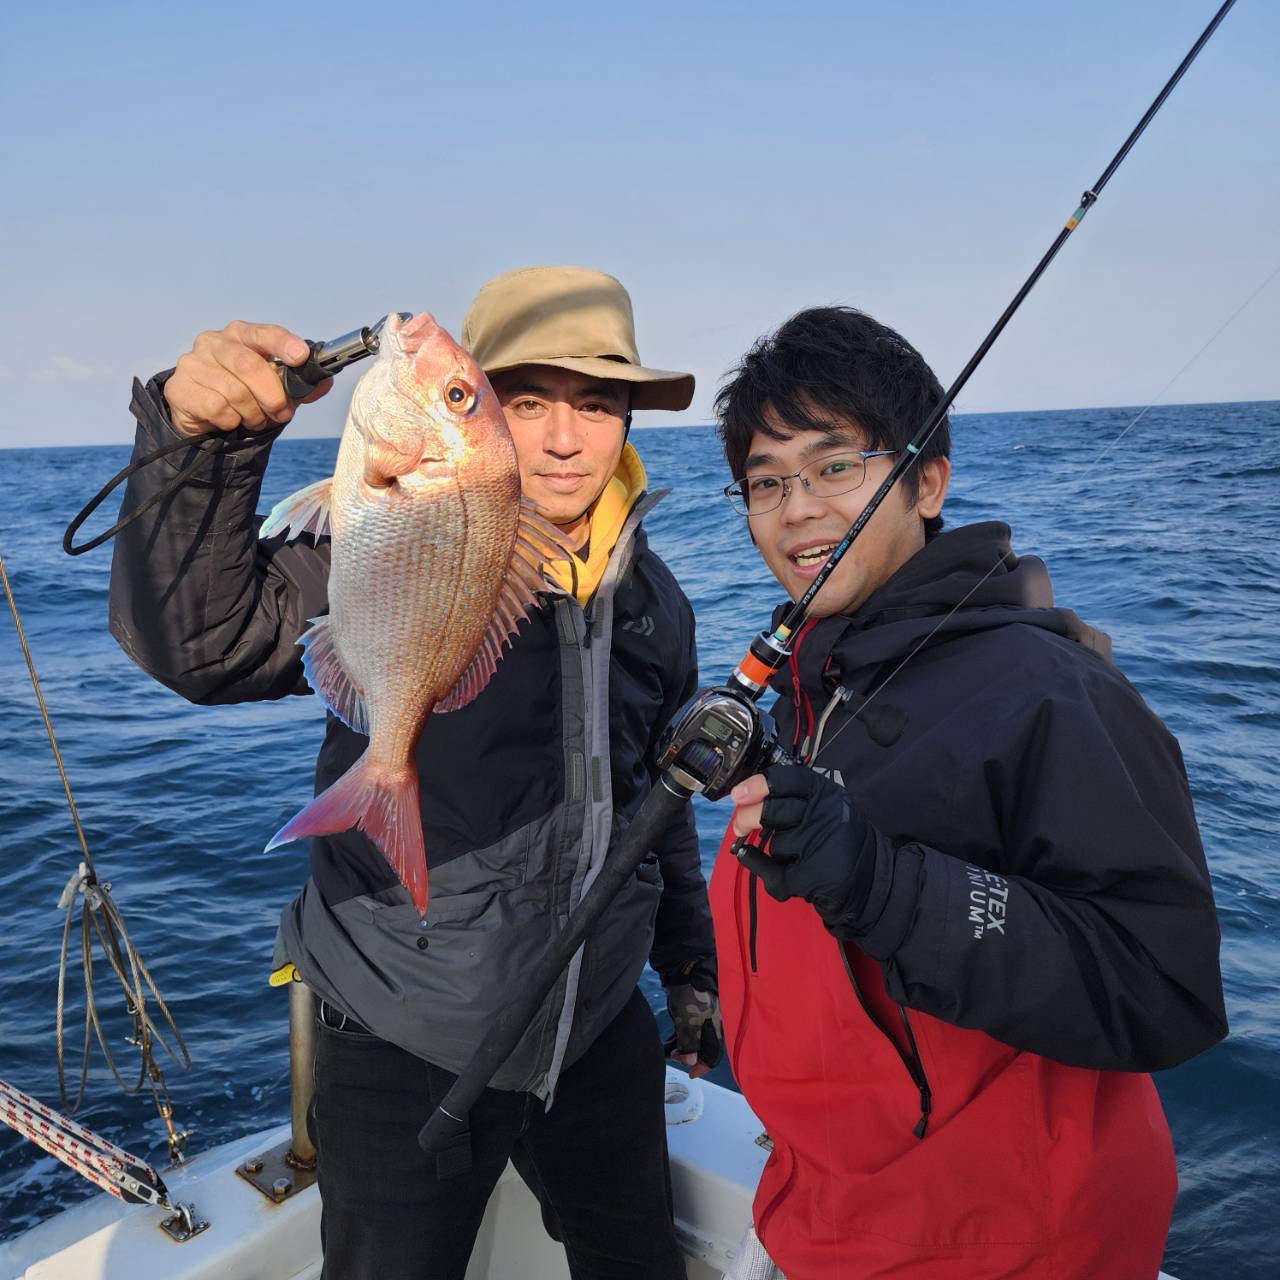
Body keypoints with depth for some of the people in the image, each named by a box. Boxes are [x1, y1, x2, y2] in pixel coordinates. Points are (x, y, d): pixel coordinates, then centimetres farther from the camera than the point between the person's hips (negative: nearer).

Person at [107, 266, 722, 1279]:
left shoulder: (653, 599, 0)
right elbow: (199, 640, -29)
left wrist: (691, 966, 17)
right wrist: (198, 441, -44)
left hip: (602, 1028, 5)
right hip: (407, 1045, -4)